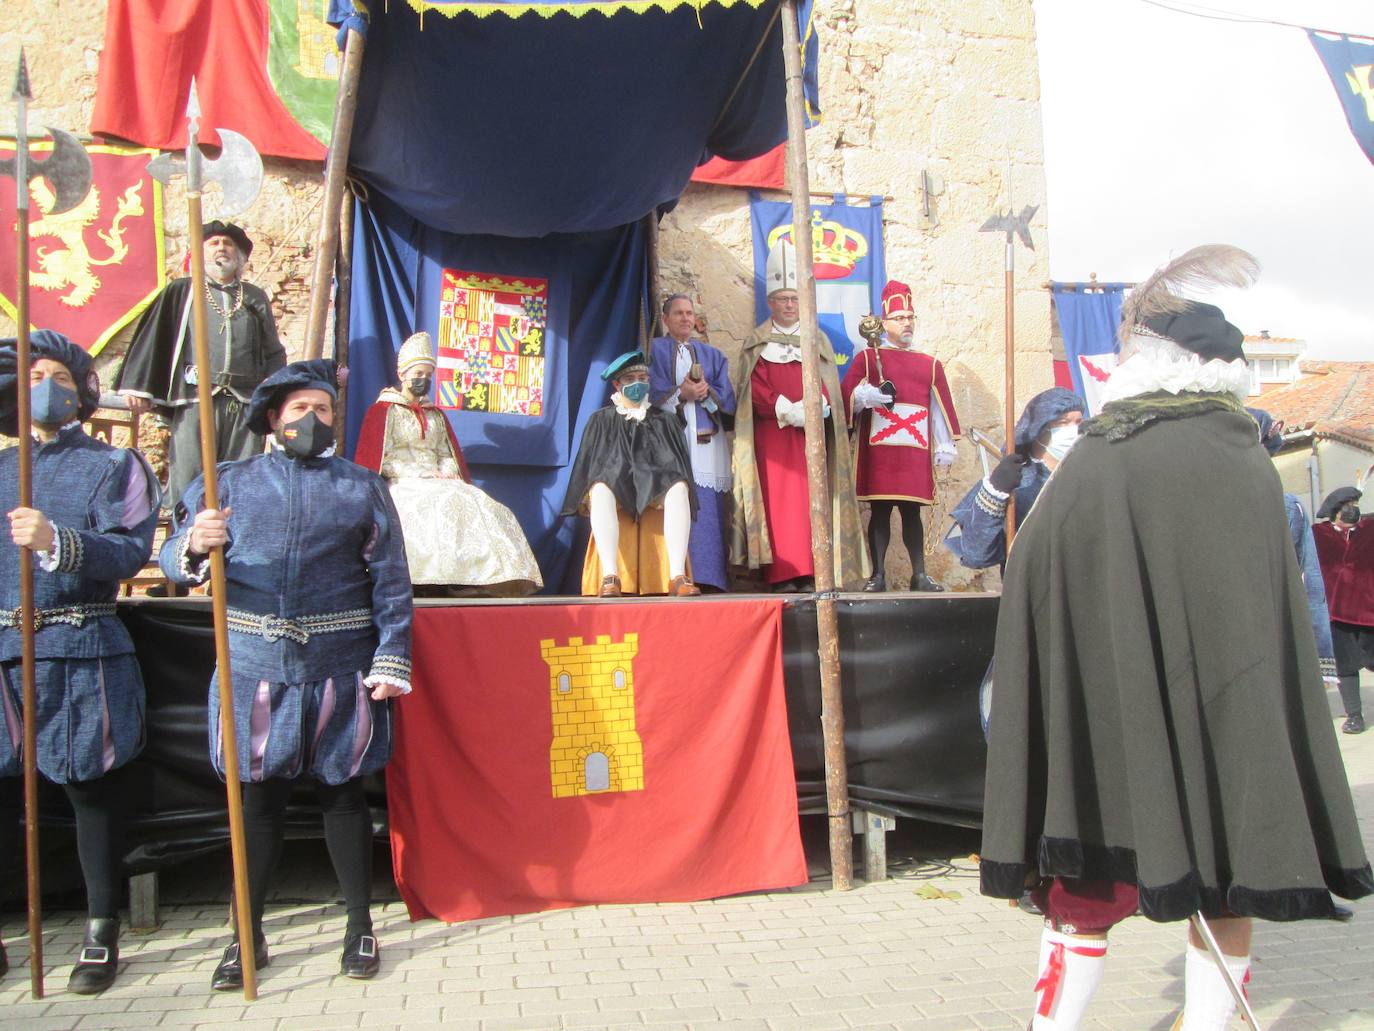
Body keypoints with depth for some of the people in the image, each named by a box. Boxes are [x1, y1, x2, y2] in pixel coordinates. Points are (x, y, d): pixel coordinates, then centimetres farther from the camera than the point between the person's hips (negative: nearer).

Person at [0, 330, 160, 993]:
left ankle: (102, 934, 15)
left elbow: (130, 552, -10)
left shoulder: (114, 465, 4)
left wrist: (57, 542, -24)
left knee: (92, 790, 3)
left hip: (80, 655, -3)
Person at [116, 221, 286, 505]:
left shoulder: (255, 298, 20)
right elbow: (151, 337, 8)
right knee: (189, 482, -6)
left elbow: (274, 353, 20)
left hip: (246, 404, 2)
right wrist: (137, 387, -1)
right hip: (195, 400, -2)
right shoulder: (180, 292, 13)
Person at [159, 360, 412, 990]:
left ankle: (360, 929, 20)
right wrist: (194, 546, -20)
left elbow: (390, 582, 3)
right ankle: (249, 936, 21)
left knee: (342, 792, 7)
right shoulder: (231, 482, 10)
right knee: (260, 796, 8)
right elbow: (171, 558, 4)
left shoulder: (362, 486, 8)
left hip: (340, 670, -1)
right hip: (255, 666, 1)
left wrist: (391, 662, -6)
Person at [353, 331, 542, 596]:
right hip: (402, 486, -5)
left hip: (438, 483, 5)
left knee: (480, 504, -23)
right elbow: (381, 459, -4)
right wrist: (423, 474, -13)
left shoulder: (435, 415, 25)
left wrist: (447, 475, -6)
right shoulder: (384, 411, 8)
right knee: (446, 504, -35)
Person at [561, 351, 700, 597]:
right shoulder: (602, 420, 20)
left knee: (679, 488, -34)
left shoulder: (664, 422, 23)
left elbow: (681, 468, 18)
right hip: (615, 485, -1)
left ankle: (677, 577, -41)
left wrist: (679, 492, 0)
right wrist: (587, 502, 0)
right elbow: (587, 464, 14)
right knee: (601, 490, -38)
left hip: (655, 491, 1)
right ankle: (610, 577, -47)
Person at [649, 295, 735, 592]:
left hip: (707, 439, 3)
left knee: (707, 506, -4)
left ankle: (707, 575, -4)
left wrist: (705, 392, -10)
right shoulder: (655, 350, 12)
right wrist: (681, 393, -15)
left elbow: (727, 397, 9)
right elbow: (652, 392, -1)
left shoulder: (712, 355, 20)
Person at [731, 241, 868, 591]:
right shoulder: (757, 343, 11)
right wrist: (786, 410, -14)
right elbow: (754, 389, -1)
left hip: (810, 434, 2)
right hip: (771, 435, -1)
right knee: (777, 500, -8)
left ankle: (811, 573, -5)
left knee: (811, 500, -6)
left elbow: (827, 386, 8)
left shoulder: (817, 341, 17)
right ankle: (781, 575, -9)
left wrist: (811, 408, -13)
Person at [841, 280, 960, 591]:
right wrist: (865, 395, -20)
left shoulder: (930, 364, 16)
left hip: (916, 453, 2)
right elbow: (846, 397, 0)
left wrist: (945, 445, 7)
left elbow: (941, 406, 14)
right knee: (879, 512, 0)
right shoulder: (867, 357, 7)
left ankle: (920, 575, 11)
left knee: (912, 513, 6)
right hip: (878, 451, -2)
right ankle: (878, 575, 6)